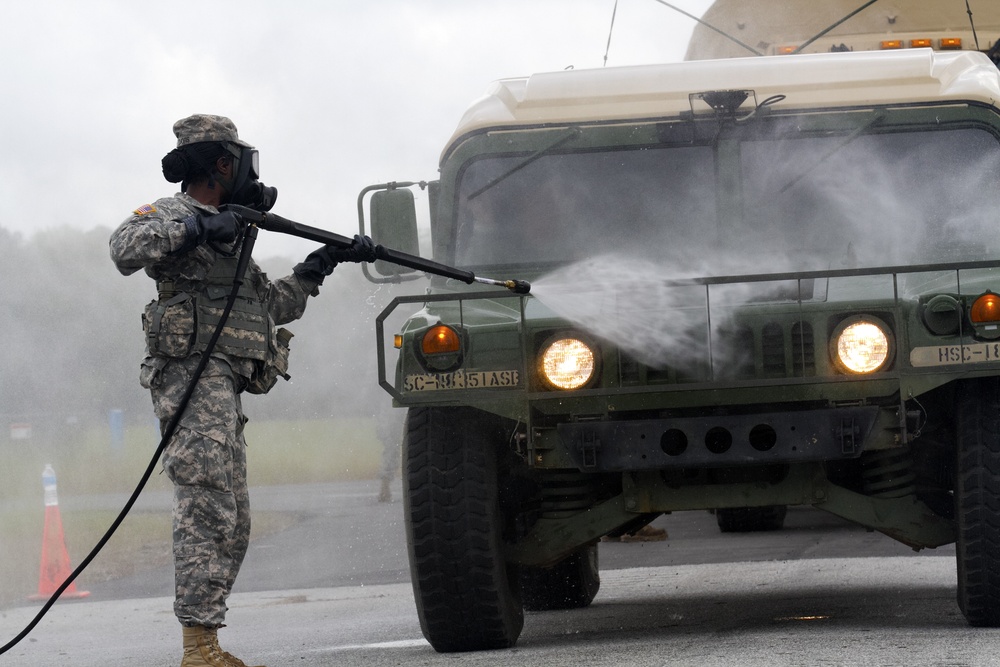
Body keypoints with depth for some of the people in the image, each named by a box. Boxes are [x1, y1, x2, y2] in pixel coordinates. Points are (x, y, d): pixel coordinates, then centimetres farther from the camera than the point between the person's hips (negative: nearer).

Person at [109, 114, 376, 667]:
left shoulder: (226, 234, 27)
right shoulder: (171, 216, 0)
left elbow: (274, 304, 35)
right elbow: (126, 249, -23)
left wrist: (325, 261, 30)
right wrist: (199, 230, -25)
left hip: (223, 392, 10)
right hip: (193, 377, -10)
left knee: (233, 527, 8)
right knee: (207, 512, -18)